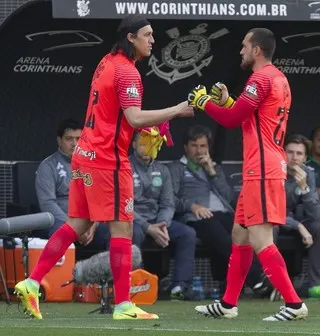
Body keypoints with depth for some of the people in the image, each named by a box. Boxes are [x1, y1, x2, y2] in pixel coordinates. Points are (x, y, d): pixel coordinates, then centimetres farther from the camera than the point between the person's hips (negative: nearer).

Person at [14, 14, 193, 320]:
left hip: (85, 155, 9)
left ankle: (31, 284, 8)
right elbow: (135, 118, -24)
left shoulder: (107, 63, 13)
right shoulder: (127, 71, -14)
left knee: (77, 224, 12)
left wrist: (146, 128, 13)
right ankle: (123, 306, -3)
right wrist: (177, 110, -19)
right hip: (108, 160, -9)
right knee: (122, 228, -4)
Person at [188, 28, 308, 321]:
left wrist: (204, 101, 1)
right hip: (262, 170, 10)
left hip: (262, 172, -10)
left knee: (260, 240, -13)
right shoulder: (278, 79, 16)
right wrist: (226, 100, 17)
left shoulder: (262, 79, -14)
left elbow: (232, 120, -13)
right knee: (240, 235, 16)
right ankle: (228, 305, 22)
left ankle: (294, 304, -16)